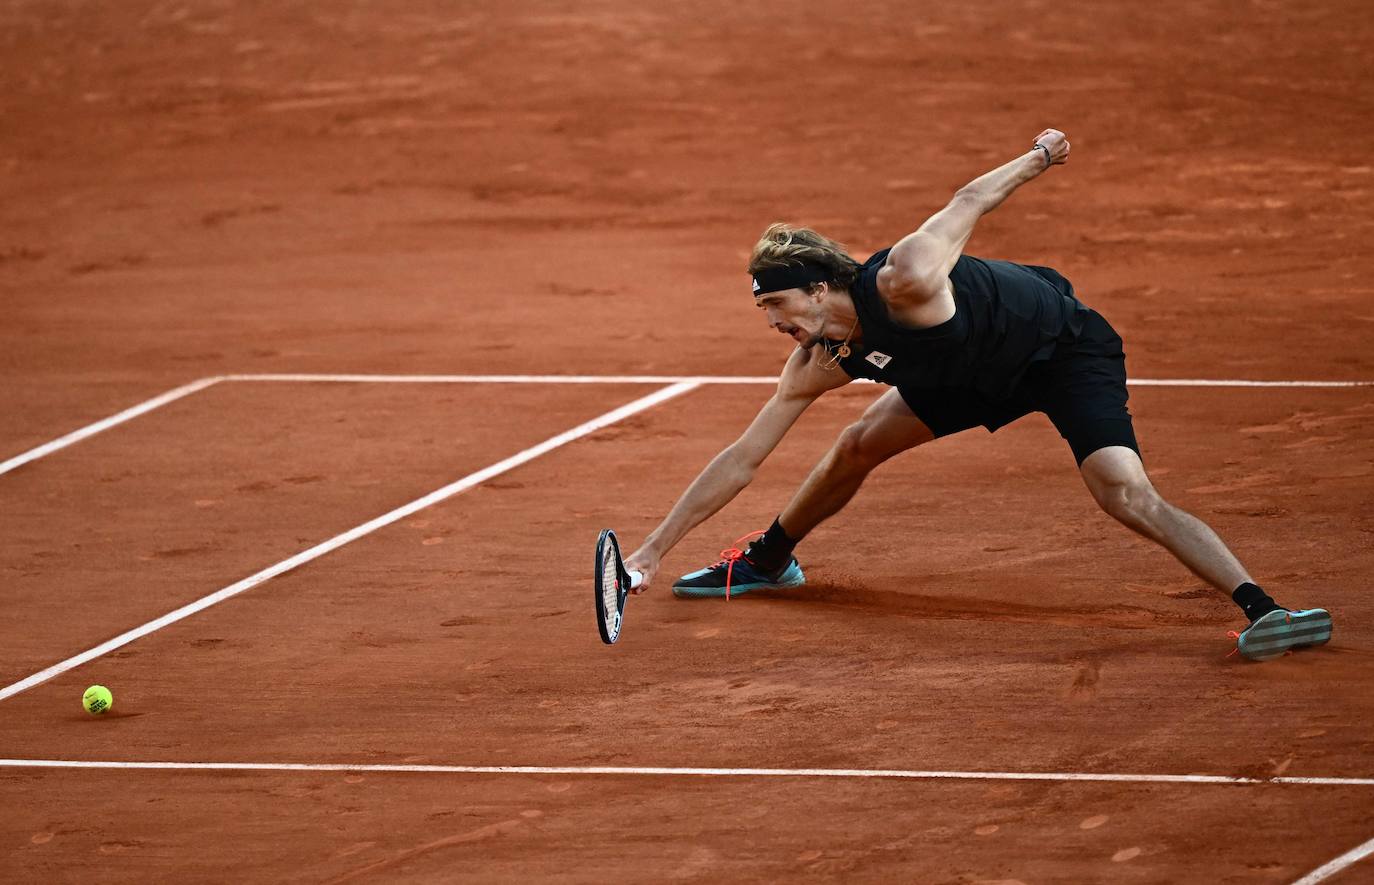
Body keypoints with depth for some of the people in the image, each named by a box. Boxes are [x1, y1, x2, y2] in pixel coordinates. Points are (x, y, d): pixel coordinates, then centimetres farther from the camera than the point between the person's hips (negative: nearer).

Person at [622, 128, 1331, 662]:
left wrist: (1038, 156, -3)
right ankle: (768, 561, 37)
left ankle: (1261, 608, -36)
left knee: (1127, 495, -27)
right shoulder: (818, 364, -12)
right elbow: (742, 460, -6)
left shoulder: (902, 280, -34)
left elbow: (968, 203, -18)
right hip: (985, 372, 7)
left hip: (1067, 347, -7)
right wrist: (654, 548, -9)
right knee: (858, 447, 9)